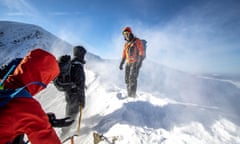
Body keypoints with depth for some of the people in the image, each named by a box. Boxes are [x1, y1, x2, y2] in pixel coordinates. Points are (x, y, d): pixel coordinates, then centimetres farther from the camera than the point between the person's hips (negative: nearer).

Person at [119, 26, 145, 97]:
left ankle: (132, 95, -14)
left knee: (132, 78, -17)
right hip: (128, 63, 7)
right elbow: (124, 54, 20)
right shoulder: (126, 43, 17)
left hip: (136, 63, -7)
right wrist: (121, 63, 15)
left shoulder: (137, 41, -3)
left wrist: (140, 62, -20)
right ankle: (129, 94, 12)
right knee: (127, 79, 4)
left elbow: (141, 52, -9)